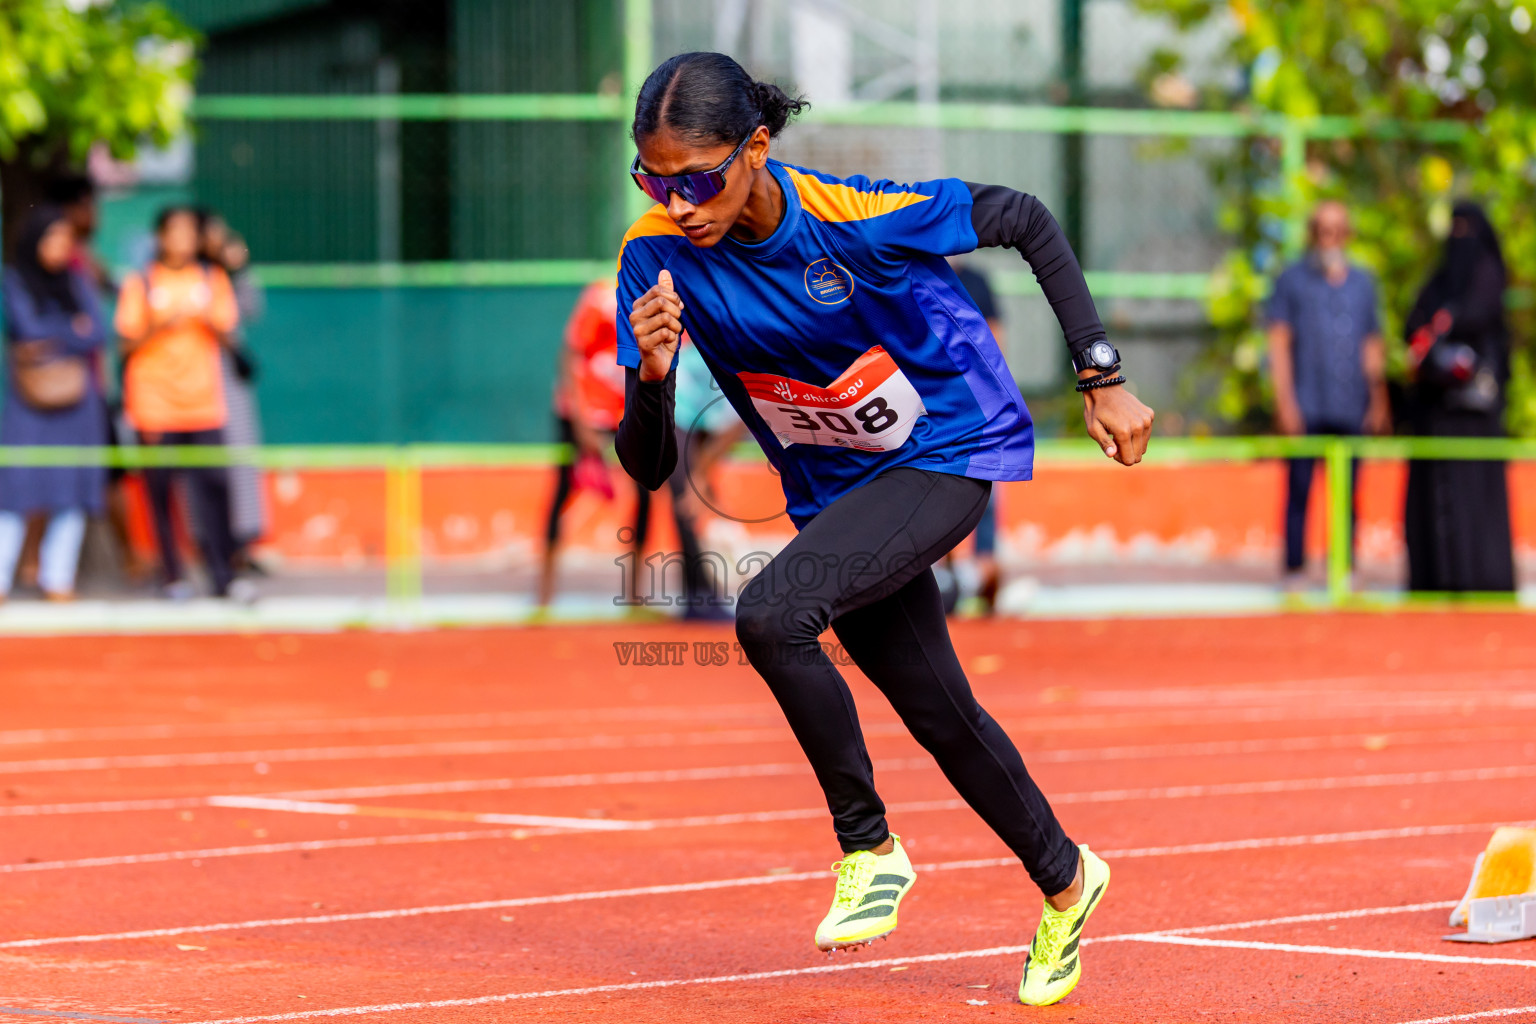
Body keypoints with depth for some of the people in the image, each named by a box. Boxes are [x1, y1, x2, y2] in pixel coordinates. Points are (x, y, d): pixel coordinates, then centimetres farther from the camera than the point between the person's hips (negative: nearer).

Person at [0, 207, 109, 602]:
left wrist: (52, 341, -6)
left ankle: (58, 580, 7)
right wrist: (75, 330, 1)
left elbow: (98, 336, 2)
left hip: (76, 400, 3)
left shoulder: (78, 282, 11)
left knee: (74, 495, 0)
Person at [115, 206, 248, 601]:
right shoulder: (139, 284, 5)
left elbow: (228, 337, 9)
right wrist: (161, 325, -15)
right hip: (155, 405, -1)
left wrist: (208, 319, -11)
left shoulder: (213, 280, 12)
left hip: (204, 403, 2)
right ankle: (173, 577, 6)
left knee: (212, 488, -6)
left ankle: (223, 577, -5)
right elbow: (128, 343, 1)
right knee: (161, 492, -2)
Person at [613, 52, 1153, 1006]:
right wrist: (653, 374, -36)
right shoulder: (658, 256, -17)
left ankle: (871, 849, -8)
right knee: (943, 719, 16)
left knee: (770, 615, -28)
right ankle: (1064, 882, 42)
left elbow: (1026, 222, -12)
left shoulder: (858, 216, -28)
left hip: (953, 450, -6)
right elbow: (648, 469, -15)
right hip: (836, 491, 6)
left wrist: (1102, 378, -12)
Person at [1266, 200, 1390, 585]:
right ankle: (1294, 571, -2)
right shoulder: (1292, 279, 7)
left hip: (1350, 409, 3)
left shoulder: (1362, 283, 17)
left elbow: (1372, 346, 18)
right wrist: (1285, 402, -6)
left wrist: (1378, 401, 10)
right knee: (1299, 490, -5)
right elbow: (1279, 343, 3)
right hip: (1305, 408, -3)